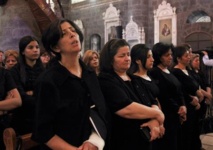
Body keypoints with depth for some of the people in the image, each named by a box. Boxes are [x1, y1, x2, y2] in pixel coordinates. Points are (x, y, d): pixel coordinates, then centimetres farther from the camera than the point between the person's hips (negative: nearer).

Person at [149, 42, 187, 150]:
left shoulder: (169, 71, 14)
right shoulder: (154, 73, -13)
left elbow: (178, 91, 13)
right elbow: (163, 96, -17)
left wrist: (183, 106, -3)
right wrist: (178, 109, -8)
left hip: (176, 115, 8)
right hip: (166, 116, -8)